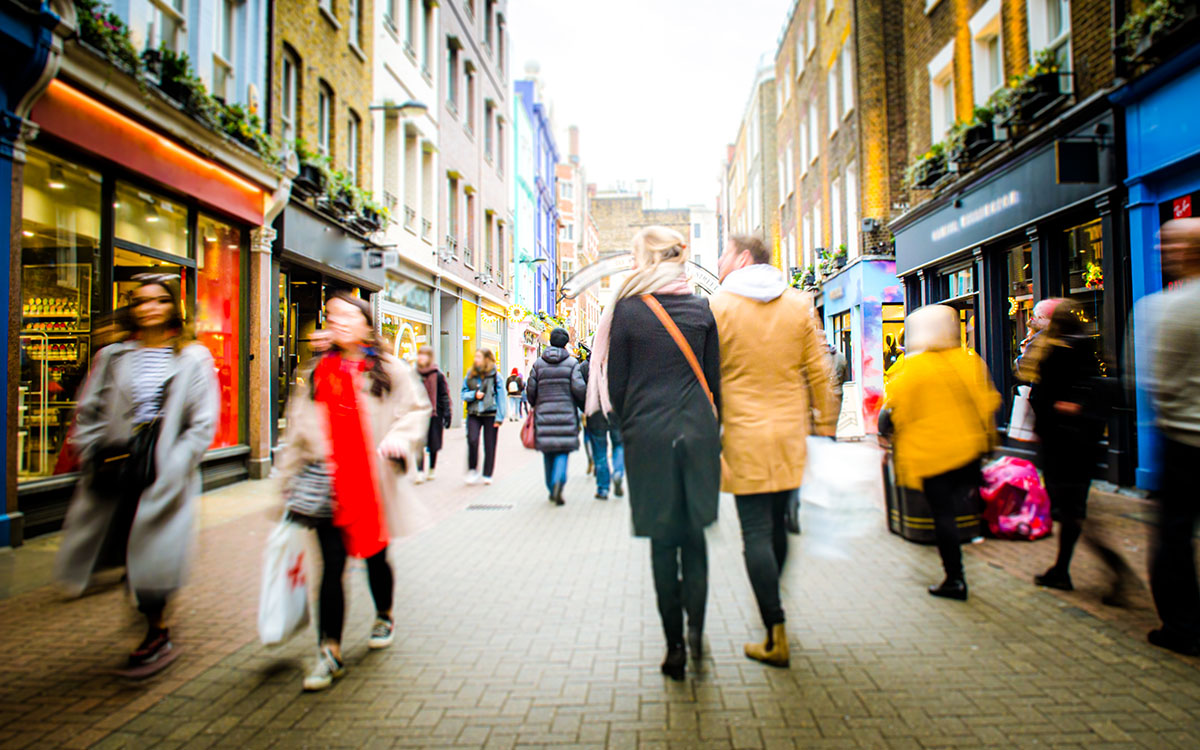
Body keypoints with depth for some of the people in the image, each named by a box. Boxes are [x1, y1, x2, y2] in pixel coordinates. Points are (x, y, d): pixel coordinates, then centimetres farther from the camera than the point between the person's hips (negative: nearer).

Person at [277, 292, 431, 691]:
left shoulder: (389, 370, 3)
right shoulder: (316, 371, 10)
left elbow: (417, 409, 6)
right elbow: (298, 430, 13)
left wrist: (399, 438, -13)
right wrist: (290, 481, 12)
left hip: (371, 482, -1)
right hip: (328, 484, 1)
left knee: (375, 556, 13)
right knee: (332, 565, -1)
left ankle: (384, 617, 40)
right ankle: (329, 652, 8)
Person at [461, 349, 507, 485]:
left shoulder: (495, 376, -2)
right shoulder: (470, 375, 8)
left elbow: (500, 397, -1)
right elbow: (464, 393, 12)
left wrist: (499, 417, -6)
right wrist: (474, 394, -10)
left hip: (490, 414, -2)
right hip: (473, 414, 2)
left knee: (489, 445, 4)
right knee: (472, 440, -15)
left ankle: (487, 475, 16)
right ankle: (472, 470, 4)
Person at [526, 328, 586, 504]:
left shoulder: (538, 364, 4)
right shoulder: (572, 363, -2)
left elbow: (530, 389, 3)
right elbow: (579, 388, -10)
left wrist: (536, 406, 21)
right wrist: (582, 405, 8)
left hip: (544, 415, 2)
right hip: (566, 414, -2)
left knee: (548, 452, 12)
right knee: (563, 450, 2)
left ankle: (552, 489, 19)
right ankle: (559, 481, -21)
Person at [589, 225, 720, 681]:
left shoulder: (626, 310, -5)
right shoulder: (701, 309, 3)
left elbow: (615, 382, -1)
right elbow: (714, 378, 5)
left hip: (649, 434, -2)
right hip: (698, 431, 3)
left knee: (663, 542, 7)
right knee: (694, 534, 16)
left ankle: (675, 646, 13)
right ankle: (695, 627, 11)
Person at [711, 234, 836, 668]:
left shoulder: (719, 306, -4)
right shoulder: (799, 304, 6)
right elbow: (818, 371, 6)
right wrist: (826, 422, 13)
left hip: (744, 436, -4)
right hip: (789, 432, 4)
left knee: (756, 532, -1)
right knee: (777, 525, 18)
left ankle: (775, 638, 1)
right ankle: (770, 608, 33)